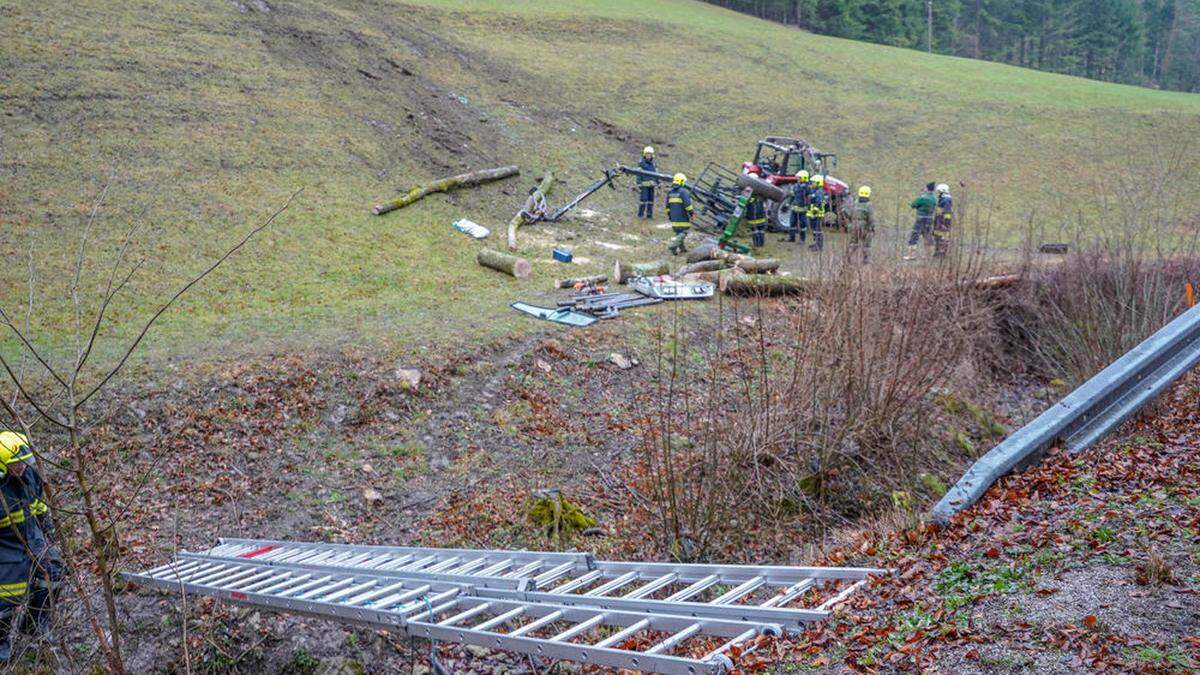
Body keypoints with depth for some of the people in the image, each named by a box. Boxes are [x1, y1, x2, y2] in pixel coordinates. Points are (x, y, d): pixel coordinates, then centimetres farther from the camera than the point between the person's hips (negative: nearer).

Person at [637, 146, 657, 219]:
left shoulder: (653, 163, 11)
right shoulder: (641, 163, -6)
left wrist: (658, 183, 12)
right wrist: (639, 185, -15)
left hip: (651, 185, 6)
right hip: (644, 185, -6)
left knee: (651, 199, 5)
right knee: (643, 199, -9)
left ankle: (649, 213, 12)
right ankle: (640, 214, -2)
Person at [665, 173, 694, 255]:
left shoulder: (670, 193, 8)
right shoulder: (684, 192, -14)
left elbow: (667, 206, 13)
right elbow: (688, 204, -17)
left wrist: (669, 215, 23)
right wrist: (691, 213, -6)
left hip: (674, 218, 7)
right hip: (683, 217, -7)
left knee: (678, 232, 18)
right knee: (683, 233, -1)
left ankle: (681, 248, 23)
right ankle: (673, 246, -18)